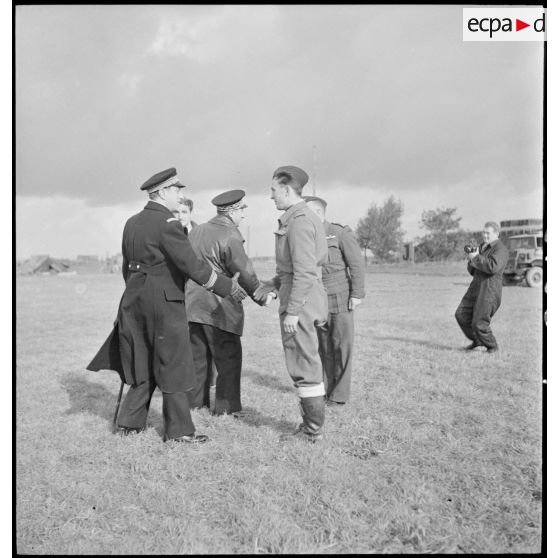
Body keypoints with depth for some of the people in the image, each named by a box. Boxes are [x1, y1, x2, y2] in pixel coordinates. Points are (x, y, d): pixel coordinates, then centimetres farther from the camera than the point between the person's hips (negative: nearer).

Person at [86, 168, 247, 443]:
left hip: (135, 299, 8)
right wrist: (228, 287, -11)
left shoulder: (132, 223, 10)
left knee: (144, 364, 18)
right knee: (173, 366, 3)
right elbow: (191, 265, -18)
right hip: (164, 300, -8)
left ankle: (129, 422, 22)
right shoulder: (167, 223, -15)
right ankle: (179, 430, 11)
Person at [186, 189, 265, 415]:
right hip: (219, 306, -7)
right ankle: (226, 407, 5)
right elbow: (245, 272, -9)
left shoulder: (196, 230, 11)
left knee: (198, 355, 15)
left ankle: (195, 402, 21)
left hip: (193, 302, 8)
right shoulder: (230, 236, -12)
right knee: (229, 357, 2)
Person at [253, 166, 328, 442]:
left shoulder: (300, 221, -16)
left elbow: (305, 270, -22)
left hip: (300, 300, -10)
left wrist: (292, 311, -22)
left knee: (303, 366, -3)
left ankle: (313, 431, 6)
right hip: (301, 297, 10)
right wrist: (274, 283, 18)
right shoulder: (302, 217, 16)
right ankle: (311, 422, 25)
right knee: (304, 364, 16)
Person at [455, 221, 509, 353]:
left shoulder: (500, 249, -10)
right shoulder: (482, 247, 18)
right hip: (476, 286, 9)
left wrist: (476, 258, -19)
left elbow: (493, 267, -29)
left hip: (490, 289, -9)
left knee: (479, 322, -7)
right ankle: (477, 340, 22)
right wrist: (472, 260, -2)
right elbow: (472, 270, 20)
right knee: (461, 314, 4)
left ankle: (492, 346, 16)